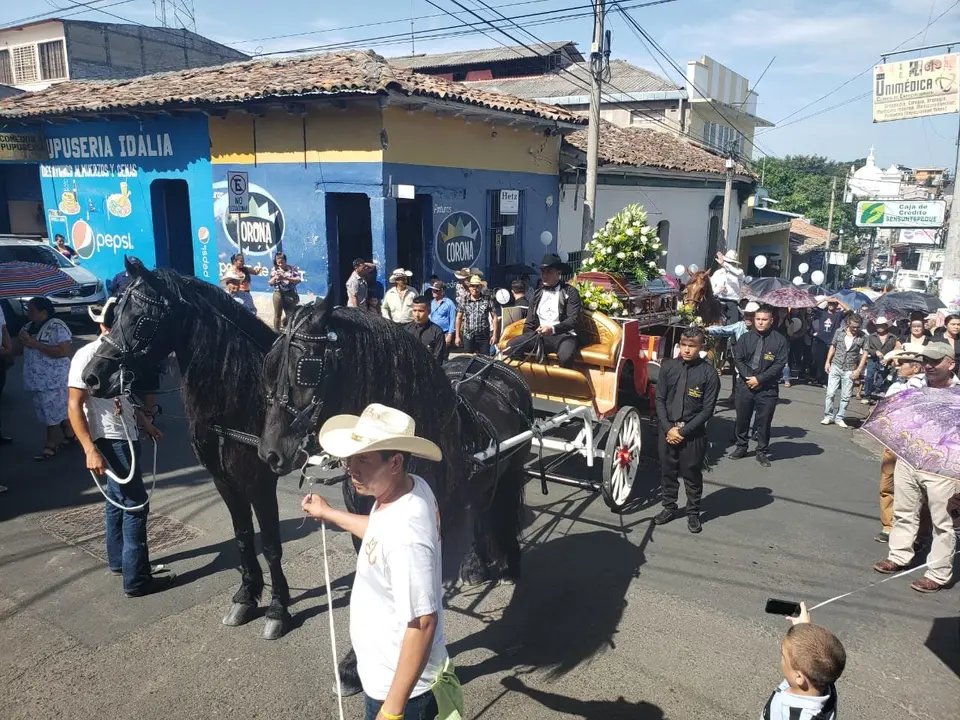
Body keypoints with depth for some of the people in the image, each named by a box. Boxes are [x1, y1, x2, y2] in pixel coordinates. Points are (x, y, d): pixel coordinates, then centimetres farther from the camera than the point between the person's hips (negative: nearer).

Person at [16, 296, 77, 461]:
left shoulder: (56, 326, -14)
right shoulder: (28, 327, 11)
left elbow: (64, 351, -23)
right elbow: (21, 349, 19)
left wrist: (35, 344, -22)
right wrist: (22, 342, -5)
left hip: (53, 379, -8)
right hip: (36, 378, 8)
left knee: (53, 412, 1)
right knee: (59, 410, 16)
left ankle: (51, 445, 10)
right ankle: (70, 435, 28)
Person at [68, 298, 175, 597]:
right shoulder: (88, 356, -17)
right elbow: (75, 407, -18)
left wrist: (144, 422, 17)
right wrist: (90, 450, -23)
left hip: (126, 437, 9)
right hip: (109, 441, -8)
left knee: (119, 500, 20)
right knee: (136, 505, -5)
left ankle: (118, 560, 37)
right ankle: (136, 579, 4)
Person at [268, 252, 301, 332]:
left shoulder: (292, 268, 0)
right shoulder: (274, 270, 6)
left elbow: (298, 280, -10)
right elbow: (270, 283, 6)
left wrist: (286, 278, -21)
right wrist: (275, 278, -17)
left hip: (290, 295, -1)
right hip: (278, 294, 2)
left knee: (291, 315, -1)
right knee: (277, 314, 7)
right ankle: (276, 332, 14)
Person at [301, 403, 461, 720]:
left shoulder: (405, 537, -37)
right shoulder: (414, 488, -10)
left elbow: (423, 624, -32)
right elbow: (381, 531, 13)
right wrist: (329, 513, 23)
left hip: (399, 684, -8)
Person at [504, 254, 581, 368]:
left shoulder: (570, 292, 2)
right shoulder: (537, 294, 17)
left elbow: (574, 319, -9)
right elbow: (529, 322, 17)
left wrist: (553, 329, -24)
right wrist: (527, 340, -1)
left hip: (563, 336, -4)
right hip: (540, 336, 4)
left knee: (565, 357, -38)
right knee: (511, 345, -21)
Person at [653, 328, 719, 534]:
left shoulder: (709, 373, -8)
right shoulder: (668, 367, -1)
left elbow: (707, 410, -8)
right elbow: (660, 399, 2)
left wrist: (684, 431, -13)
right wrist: (668, 428, -9)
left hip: (693, 433, -2)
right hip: (667, 430, 3)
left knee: (692, 474, 8)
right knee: (667, 471, 13)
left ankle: (693, 513, 24)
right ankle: (669, 507, 30)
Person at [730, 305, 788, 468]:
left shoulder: (779, 340, -5)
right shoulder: (746, 338, 3)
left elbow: (779, 364, -10)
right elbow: (737, 358, 1)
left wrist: (759, 379, -14)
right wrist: (748, 377, -12)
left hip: (768, 388, -2)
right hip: (745, 385, 3)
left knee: (764, 421, 5)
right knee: (742, 418, 12)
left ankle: (762, 452, 18)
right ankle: (741, 447, 27)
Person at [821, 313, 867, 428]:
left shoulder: (863, 336, -2)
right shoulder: (839, 333, 1)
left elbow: (864, 353, 0)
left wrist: (859, 370, -6)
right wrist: (828, 362, 4)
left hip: (849, 370, -1)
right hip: (835, 367, 1)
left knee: (846, 396, 4)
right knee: (830, 393, -2)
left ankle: (840, 418, 14)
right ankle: (828, 416, 7)